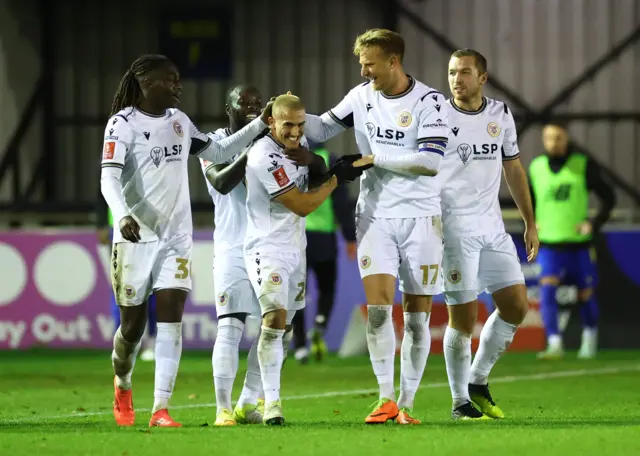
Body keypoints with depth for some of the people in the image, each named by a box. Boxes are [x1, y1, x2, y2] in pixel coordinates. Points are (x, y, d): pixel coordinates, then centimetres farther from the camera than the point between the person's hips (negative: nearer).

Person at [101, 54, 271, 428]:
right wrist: (122, 215, -37)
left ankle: (161, 409, -13)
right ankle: (122, 384, 36)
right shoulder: (124, 123, -8)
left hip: (177, 237, 4)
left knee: (171, 318, -10)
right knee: (133, 323, 5)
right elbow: (109, 177, -19)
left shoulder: (179, 122, 11)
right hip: (136, 237, -4)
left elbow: (218, 152, 25)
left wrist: (261, 125, 17)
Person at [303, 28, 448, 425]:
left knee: (418, 314, 0)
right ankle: (386, 400, -4)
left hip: (421, 218, -3)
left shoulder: (428, 102, -9)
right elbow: (324, 128, 15)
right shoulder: (362, 96, 5)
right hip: (375, 216, 3)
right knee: (378, 306, -11)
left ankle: (406, 403, 10)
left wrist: (376, 158, -15)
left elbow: (431, 162, -18)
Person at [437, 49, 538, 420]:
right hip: (453, 228, -5)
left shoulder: (500, 115, 9)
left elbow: (514, 169, 18)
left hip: (492, 226, 5)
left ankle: (478, 382, 18)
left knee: (517, 306, 2)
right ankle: (460, 402, 5)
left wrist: (530, 223, 17)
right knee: (463, 316, -7)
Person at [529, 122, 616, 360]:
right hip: (549, 245, 1)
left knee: (585, 295, 10)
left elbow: (608, 197, 2)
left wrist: (594, 224, -8)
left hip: (579, 244, -1)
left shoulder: (583, 166, -5)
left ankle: (590, 336, 36)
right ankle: (554, 344, -22)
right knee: (547, 290, -18)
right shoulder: (536, 168, 3)